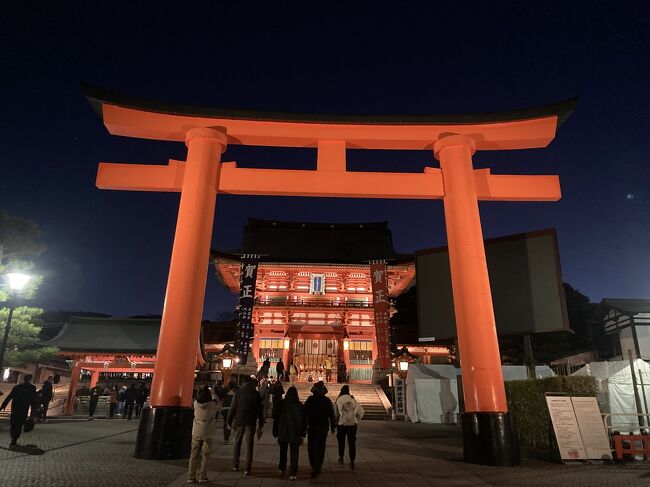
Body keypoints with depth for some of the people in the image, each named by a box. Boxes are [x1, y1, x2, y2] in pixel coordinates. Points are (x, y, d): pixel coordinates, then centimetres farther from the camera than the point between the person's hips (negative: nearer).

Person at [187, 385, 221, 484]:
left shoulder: (196, 403, -8)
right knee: (205, 456, 9)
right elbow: (219, 405, 5)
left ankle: (191, 477, 14)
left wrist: (203, 390, 11)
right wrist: (213, 393, 9)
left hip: (196, 433, 3)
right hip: (208, 433, -3)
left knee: (194, 455, 12)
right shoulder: (212, 405, -16)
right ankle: (202, 477, 11)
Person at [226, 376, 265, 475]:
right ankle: (247, 469, -1)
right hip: (250, 423, 0)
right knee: (249, 446, 3)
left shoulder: (238, 392, -3)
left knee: (237, 444, 17)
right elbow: (260, 411, 2)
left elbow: (232, 408, -3)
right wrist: (260, 426, 8)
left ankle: (235, 465, 25)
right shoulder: (256, 394, -1)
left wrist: (229, 422, 5)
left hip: (239, 422, 1)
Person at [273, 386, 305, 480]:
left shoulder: (282, 404, -7)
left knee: (283, 451, 20)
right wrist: (303, 433, 5)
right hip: (296, 433, -1)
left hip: (283, 432, 1)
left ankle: (282, 469, 28)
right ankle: (293, 473, 3)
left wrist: (275, 431, 6)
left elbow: (276, 418, -3)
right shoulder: (300, 405, -6)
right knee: (294, 453, 6)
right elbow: (304, 420, -2)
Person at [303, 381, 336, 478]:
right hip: (324, 427, 3)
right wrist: (332, 426, 13)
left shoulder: (310, 400, -9)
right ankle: (318, 467, 24)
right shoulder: (327, 401, -2)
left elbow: (305, 413, -7)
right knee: (321, 448, 16)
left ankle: (315, 468, -7)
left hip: (313, 427, -3)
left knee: (312, 448, 4)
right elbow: (331, 414, 3)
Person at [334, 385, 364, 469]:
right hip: (352, 424, 0)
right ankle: (352, 461, 6)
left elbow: (335, 412, -2)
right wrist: (356, 419, 12)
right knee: (352, 443, 8)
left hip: (341, 424, 0)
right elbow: (361, 411, -3)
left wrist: (336, 421, 15)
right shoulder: (353, 400, -4)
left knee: (341, 441, 20)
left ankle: (341, 458, 34)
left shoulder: (338, 400, -7)